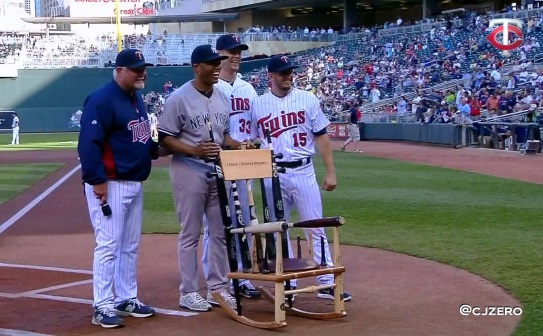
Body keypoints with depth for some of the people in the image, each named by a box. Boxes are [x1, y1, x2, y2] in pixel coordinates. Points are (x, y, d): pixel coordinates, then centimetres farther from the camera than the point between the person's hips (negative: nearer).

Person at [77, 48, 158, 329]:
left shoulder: (136, 98, 14)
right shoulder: (101, 100, -15)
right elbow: (89, 142, -20)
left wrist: (155, 148, 5)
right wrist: (97, 180, -24)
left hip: (135, 183, 10)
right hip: (110, 184, -9)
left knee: (130, 246, 14)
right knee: (108, 245, -8)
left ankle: (127, 299, 24)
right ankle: (102, 306, -2)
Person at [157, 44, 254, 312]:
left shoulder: (222, 98, 9)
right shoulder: (179, 98, -12)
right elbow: (165, 139, -12)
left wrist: (237, 146, -3)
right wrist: (194, 150, -25)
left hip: (218, 171, 7)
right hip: (189, 172, -7)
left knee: (220, 232, 10)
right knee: (190, 234, 1)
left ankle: (217, 287, 20)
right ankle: (188, 292, 10)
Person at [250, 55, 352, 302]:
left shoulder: (307, 99, 2)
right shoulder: (258, 105, 4)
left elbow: (321, 136, 3)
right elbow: (252, 142, 10)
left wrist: (330, 171, -2)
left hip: (303, 172, -1)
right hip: (272, 174, 1)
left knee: (315, 228, 0)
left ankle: (327, 283, 4)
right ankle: (288, 283, 18)